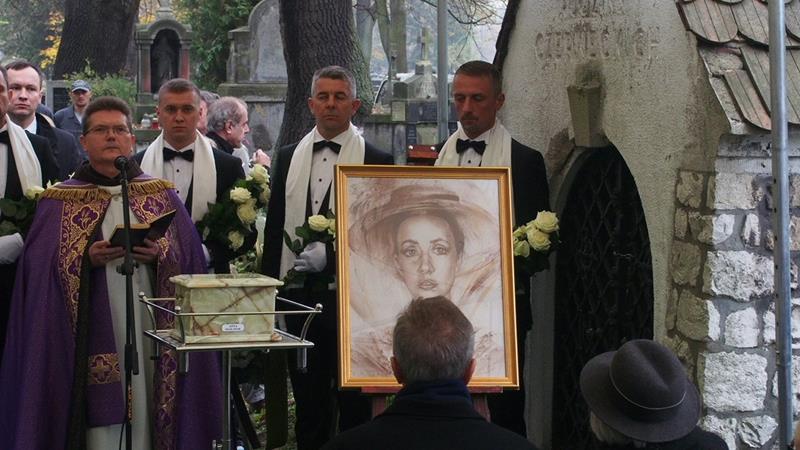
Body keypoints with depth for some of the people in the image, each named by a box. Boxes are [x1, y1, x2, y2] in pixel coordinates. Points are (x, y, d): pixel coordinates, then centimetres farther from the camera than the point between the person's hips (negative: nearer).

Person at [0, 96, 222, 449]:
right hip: (94, 335, -2)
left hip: (150, 329, 2)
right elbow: (38, 267, -1)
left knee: (146, 410, -1)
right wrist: (87, 258, -15)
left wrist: (160, 255, -12)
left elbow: (189, 257, 7)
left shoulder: (162, 196, 12)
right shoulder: (60, 201, 7)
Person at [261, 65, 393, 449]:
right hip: (298, 292, 4)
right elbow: (274, 227, 12)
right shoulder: (288, 158, 10)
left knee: (354, 403, 3)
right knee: (308, 401, 13)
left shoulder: (376, 161, -3)